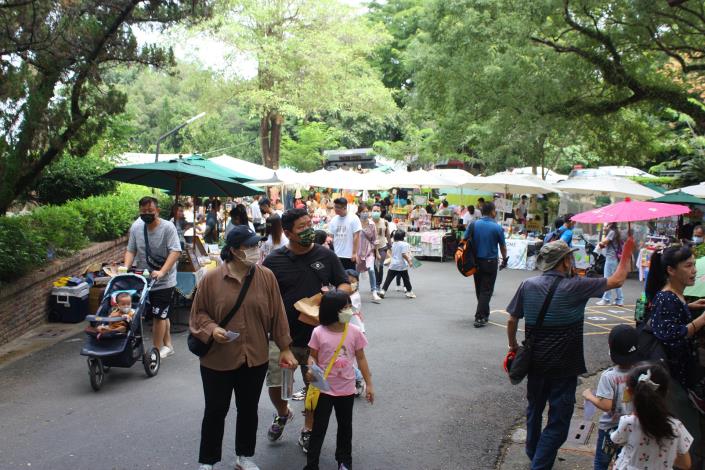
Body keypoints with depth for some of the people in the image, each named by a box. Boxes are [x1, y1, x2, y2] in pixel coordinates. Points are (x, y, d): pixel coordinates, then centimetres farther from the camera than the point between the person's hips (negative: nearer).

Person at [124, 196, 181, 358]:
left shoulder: (168, 227, -15)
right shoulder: (136, 227, 0)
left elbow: (175, 252, -22)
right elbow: (131, 250, 5)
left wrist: (162, 272, -31)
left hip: (164, 282, -5)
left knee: (159, 316, -3)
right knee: (163, 315, 19)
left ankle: (157, 350, 10)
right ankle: (167, 345, 33)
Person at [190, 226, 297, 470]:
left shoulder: (266, 276, -5)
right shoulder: (211, 279, -10)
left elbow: (277, 314, 0)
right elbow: (198, 313, -1)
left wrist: (284, 347, 2)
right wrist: (211, 329, -20)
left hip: (255, 358, 2)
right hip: (218, 359, -2)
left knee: (249, 409, 16)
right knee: (215, 411, 10)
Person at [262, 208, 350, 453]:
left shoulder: (326, 256, 0)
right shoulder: (273, 261, -5)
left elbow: (345, 285, 8)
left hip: (317, 335, 2)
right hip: (283, 337, -1)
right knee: (275, 386, 2)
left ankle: (308, 431, 35)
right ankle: (282, 413, 37)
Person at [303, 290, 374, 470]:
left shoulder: (354, 332, -10)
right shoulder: (319, 332, -16)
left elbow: (361, 359, 0)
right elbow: (313, 356, -3)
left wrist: (369, 384, 2)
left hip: (346, 389, 3)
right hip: (324, 388, -2)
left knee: (345, 425, 19)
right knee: (319, 427, 5)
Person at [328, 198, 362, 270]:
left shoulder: (353, 219, -8)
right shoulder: (334, 220, 6)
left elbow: (356, 237, -10)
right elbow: (331, 236, 11)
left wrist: (355, 253, -12)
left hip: (349, 256, -4)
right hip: (336, 255, 5)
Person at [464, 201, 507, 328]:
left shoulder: (473, 225, -3)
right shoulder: (497, 227, -9)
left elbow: (464, 241, -3)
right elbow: (503, 247, 0)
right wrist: (504, 260, 18)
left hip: (476, 261, 4)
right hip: (491, 262, -4)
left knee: (479, 289, 17)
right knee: (486, 290, 0)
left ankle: (484, 314, 29)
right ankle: (479, 318, -6)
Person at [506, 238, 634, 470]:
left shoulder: (528, 285, -5)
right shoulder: (576, 286, -15)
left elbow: (512, 321, 2)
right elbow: (617, 280, -4)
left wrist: (513, 345, 18)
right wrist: (626, 255, 11)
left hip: (535, 363, 5)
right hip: (564, 367, -5)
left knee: (535, 409, 24)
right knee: (558, 421, 6)